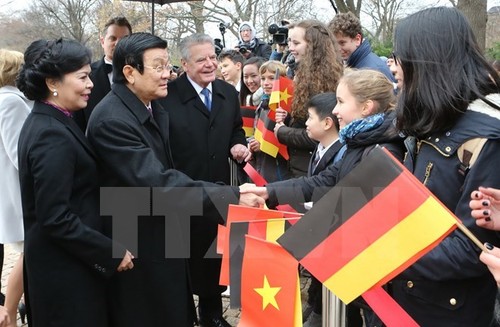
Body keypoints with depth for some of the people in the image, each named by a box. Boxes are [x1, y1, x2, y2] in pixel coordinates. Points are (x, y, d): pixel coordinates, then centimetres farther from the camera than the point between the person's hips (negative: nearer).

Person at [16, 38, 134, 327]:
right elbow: (56, 219, -26)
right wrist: (112, 252, -19)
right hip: (66, 268, -9)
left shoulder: (46, 122, 6)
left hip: (60, 260, 9)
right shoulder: (53, 136, -23)